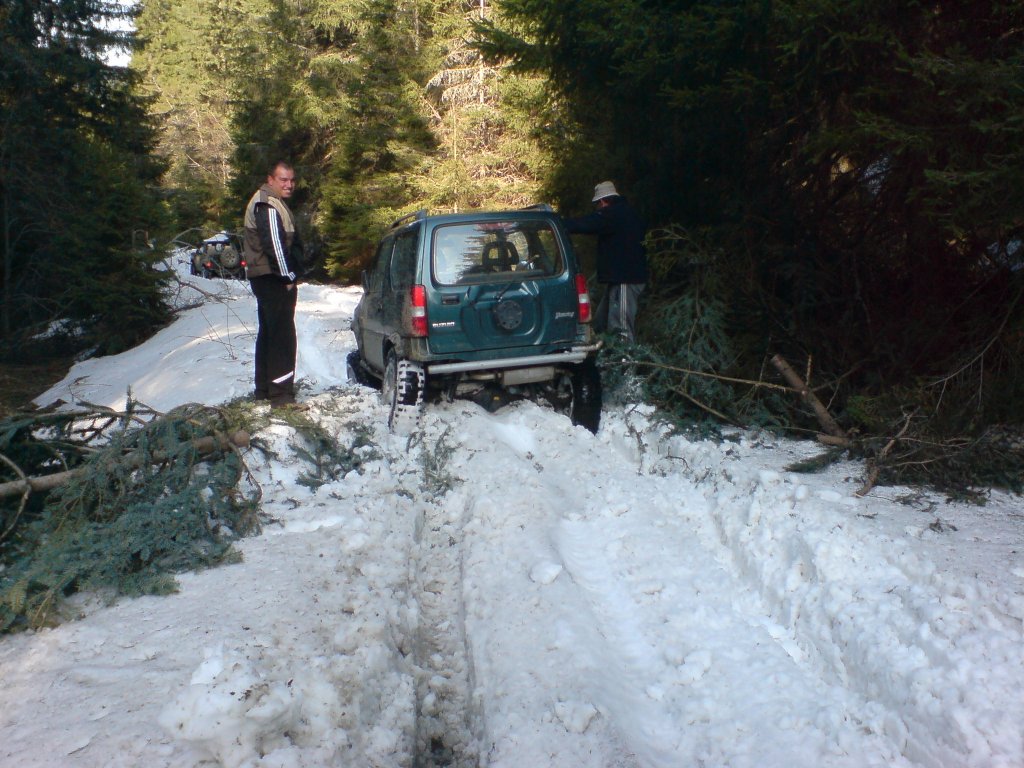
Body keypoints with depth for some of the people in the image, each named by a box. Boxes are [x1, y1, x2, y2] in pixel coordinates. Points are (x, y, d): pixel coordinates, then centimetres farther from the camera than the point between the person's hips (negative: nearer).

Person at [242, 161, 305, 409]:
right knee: (282, 335, -13)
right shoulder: (268, 205, -14)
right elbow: (274, 244, -22)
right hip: (274, 279, -11)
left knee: (268, 333, 16)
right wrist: (289, 276, -17)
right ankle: (281, 395, -15)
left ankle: (264, 390, 26)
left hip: (266, 278, 11)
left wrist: (290, 274, 16)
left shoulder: (273, 203, 20)